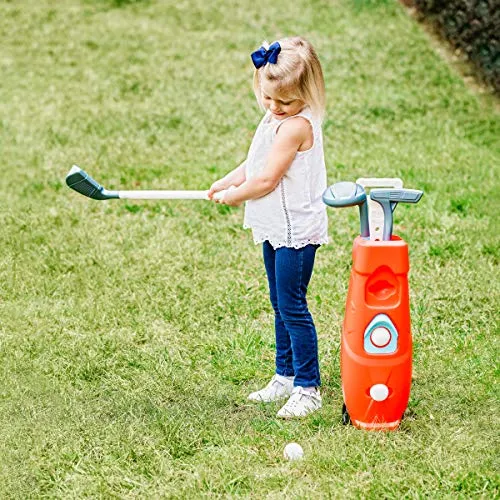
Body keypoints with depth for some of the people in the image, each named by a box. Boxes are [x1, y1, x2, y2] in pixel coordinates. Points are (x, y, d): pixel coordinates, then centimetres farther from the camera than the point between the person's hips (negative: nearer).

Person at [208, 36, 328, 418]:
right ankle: (285, 377, 29)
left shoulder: (296, 126, -21)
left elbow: (266, 179, -21)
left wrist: (232, 196, -6)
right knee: (281, 306, 18)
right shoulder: (276, 119, 10)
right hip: (276, 229, 10)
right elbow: (254, 164, 20)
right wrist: (226, 183, 6)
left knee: (293, 308, -6)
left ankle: (308, 388, 2)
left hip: (296, 230, -10)